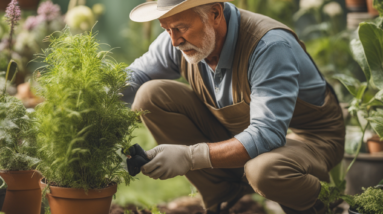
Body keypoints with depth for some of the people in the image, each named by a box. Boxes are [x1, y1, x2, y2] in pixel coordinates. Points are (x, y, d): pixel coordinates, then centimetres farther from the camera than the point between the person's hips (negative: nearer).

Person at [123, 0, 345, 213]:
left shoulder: (270, 46, -31)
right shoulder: (181, 41, -13)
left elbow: (268, 136, -38)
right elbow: (131, 80, -1)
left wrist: (191, 156, -45)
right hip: (235, 132, 6)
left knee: (264, 169, -43)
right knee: (152, 94, -11)